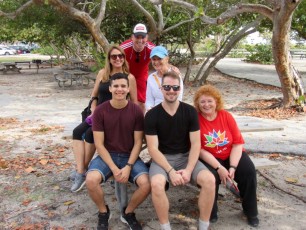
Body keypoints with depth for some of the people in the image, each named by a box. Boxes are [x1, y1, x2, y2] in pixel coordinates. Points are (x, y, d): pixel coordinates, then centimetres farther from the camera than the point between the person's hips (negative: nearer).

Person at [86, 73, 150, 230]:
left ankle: (128, 213, 7)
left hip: (130, 156, 1)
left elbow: (138, 142, -5)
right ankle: (103, 212, 4)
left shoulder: (136, 111, -7)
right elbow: (99, 144, -9)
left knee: (146, 183, -25)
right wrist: (113, 168, -19)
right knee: (91, 180, -30)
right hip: (107, 156, 0)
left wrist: (128, 167, -17)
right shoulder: (100, 111, -9)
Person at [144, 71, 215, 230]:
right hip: (162, 158, -2)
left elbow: (195, 143, -4)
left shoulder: (190, 111, -3)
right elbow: (153, 148, -11)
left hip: (186, 156, 2)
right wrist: (170, 171, -22)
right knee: (156, 183, -34)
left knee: (209, 179, -24)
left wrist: (189, 170, -17)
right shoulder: (152, 115, -8)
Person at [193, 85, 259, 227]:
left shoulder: (226, 116, -5)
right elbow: (199, 150, -16)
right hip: (209, 158, -3)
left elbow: (238, 143, -7)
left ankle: (250, 211, 3)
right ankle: (210, 213, -5)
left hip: (231, 155, 3)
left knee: (249, 170, -21)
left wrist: (232, 167, -20)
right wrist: (219, 168, -25)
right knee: (211, 175, -32)